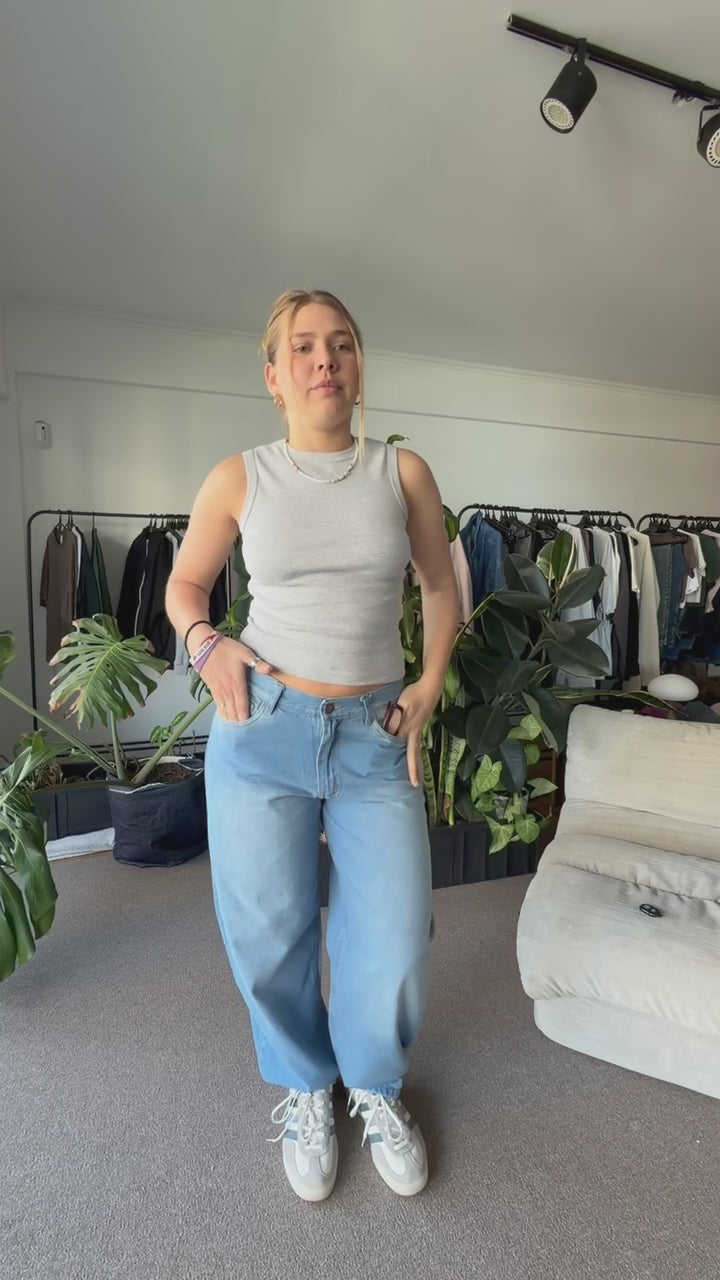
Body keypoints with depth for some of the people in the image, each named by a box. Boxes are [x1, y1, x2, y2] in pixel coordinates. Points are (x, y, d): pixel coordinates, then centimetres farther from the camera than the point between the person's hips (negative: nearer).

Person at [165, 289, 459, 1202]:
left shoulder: (403, 472, 3)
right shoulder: (239, 478, 0)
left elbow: (441, 585, 14)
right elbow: (183, 583, 13)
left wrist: (429, 688, 4)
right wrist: (205, 643, -7)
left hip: (376, 736, 1)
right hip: (263, 727, 0)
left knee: (395, 941, 6)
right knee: (269, 934, 11)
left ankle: (375, 1087, 40)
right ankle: (304, 1087, 43)